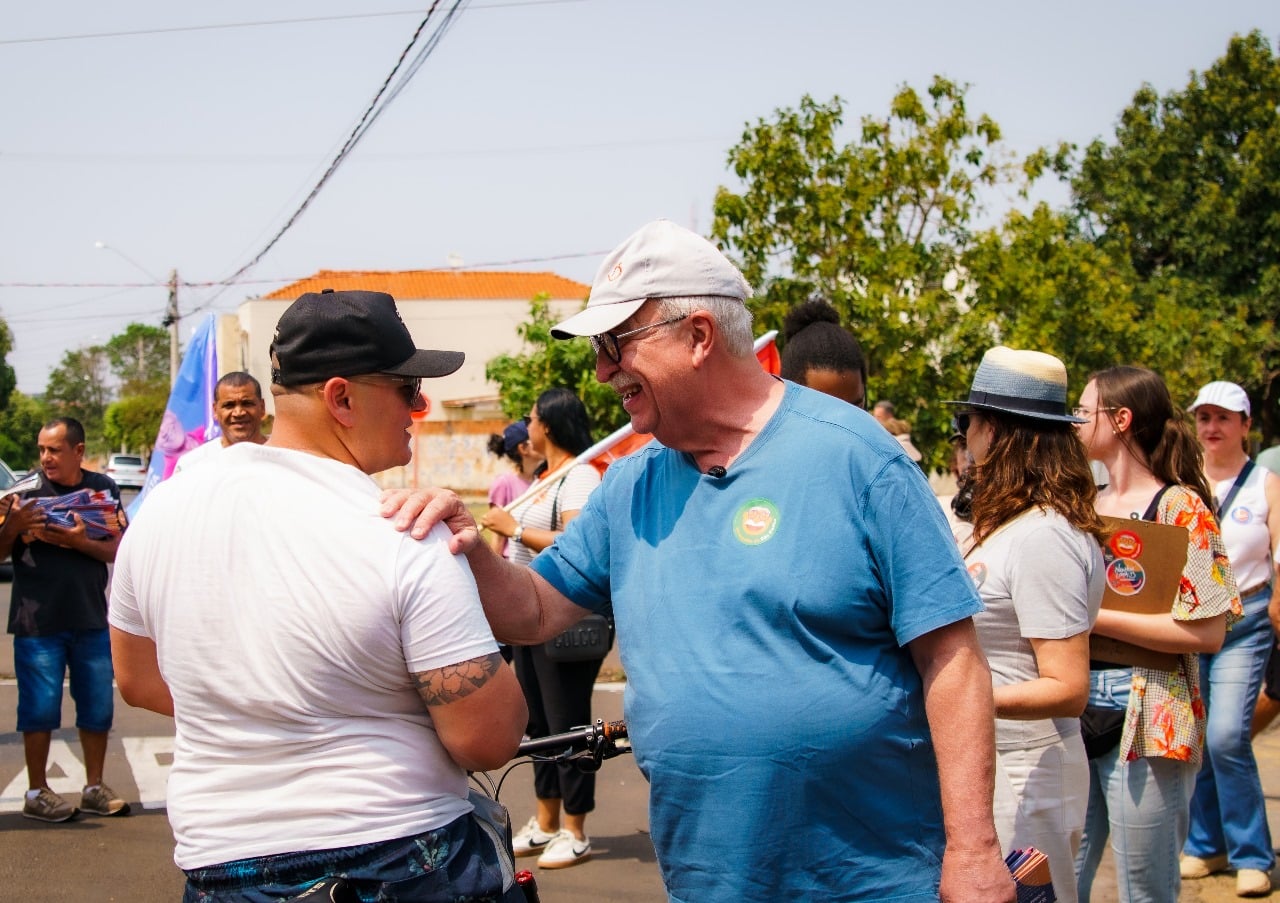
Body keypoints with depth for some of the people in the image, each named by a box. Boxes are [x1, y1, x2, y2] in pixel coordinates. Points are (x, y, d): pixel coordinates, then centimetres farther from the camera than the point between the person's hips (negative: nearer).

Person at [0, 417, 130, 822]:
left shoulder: (102, 489, 4)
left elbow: (117, 550, -1)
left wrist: (78, 542, -18)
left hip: (91, 618, 3)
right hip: (37, 620, -3)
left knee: (98, 707, 9)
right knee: (40, 709, 1)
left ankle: (94, 788, 22)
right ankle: (37, 793, 12)